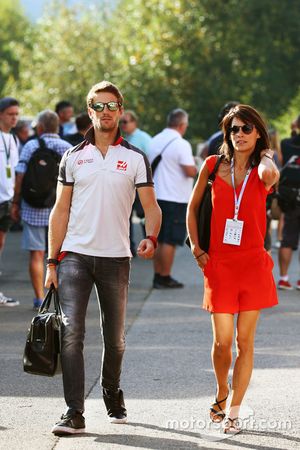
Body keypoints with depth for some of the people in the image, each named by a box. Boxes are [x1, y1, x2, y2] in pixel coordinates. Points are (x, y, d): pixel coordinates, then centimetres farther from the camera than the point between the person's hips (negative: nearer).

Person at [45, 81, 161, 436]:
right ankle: (74, 413, -13)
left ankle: (112, 396, 34)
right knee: (71, 332, -13)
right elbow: (61, 210, 9)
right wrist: (52, 261, 4)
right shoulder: (73, 157, 8)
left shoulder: (135, 159, 6)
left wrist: (151, 237, -18)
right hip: (75, 256, 0)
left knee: (115, 338, 10)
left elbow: (151, 207, 4)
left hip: (116, 258, 0)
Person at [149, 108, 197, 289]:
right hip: (175, 199, -8)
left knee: (159, 239, 14)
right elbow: (190, 172, -19)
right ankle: (164, 279, 0)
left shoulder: (155, 141, 9)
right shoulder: (181, 144, -15)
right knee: (170, 241, -3)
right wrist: (195, 167, 1)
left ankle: (158, 275, 17)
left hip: (157, 197, 8)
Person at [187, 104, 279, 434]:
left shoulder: (261, 171, 1)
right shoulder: (213, 166, 3)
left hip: (253, 264, 0)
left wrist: (264, 156, -6)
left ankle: (234, 412, 9)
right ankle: (222, 393, 28)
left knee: (245, 341, 1)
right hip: (219, 266, 0)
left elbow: (271, 176, -27)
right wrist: (196, 249, 5)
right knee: (222, 341, 0)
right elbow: (192, 207, 13)